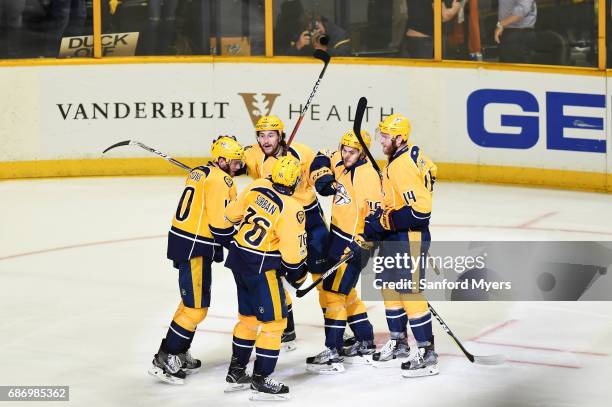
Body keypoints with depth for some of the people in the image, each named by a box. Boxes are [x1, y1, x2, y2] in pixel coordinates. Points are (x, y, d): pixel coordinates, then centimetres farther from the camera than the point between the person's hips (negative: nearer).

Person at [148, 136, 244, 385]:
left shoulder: (199, 173, 14)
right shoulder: (220, 180, -16)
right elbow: (220, 224, -19)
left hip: (182, 241, 10)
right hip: (195, 249, -10)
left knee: (192, 300, 22)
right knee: (196, 308, -5)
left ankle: (179, 355, 30)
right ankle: (164, 361, -4)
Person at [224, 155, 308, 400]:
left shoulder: (258, 187, -2)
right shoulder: (292, 209, -20)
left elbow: (232, 214, 10)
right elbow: (292, 251, -17)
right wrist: (298, 274, 1)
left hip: (238, 258, 8)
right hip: (262, 267, -8)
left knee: (248, 316, 21)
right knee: (274, 322, 2)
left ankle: (236, 373, 30)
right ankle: (261, 382, 3)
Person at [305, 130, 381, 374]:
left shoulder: (368, 175, -19)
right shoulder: (340, 163, 4)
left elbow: (376, 213, -21)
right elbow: (322, 160, 22)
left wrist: (362, 242, -24)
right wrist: (323, 177, 2)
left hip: (354, 241, -9)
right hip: (338, 234, 9)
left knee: (333, 291, -11)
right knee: (344, 290, 18)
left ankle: (333, 351, -9)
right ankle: (365, 343, 30)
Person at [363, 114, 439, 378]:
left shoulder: (404, 168, -25)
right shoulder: (411, 153, 5)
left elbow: (420, 211, -29)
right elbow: (430, 172, 23)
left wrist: (384, 221, -23)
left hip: (410, 239, -11)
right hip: (393, 237, 11)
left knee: (410, 292, -7)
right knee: (390, 286, 19)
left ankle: (427, 354, -2)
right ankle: (399, 342, 33)